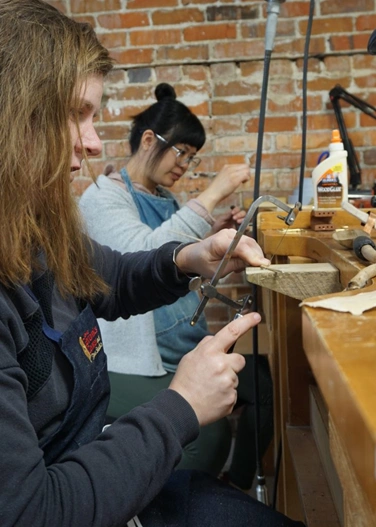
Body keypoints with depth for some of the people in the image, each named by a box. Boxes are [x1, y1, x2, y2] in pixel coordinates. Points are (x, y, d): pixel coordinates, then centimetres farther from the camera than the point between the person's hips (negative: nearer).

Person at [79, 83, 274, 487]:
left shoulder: (163, 199, 14)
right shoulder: (103, 196, -11)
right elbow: (143, 255, -30)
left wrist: (213, 233, 3)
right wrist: (211, 196, -26)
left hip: (189, 350, 9)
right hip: (134, 366, -9)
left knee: (266, 379, -1)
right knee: (209, 431, -24)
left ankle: (239, 488, 16)